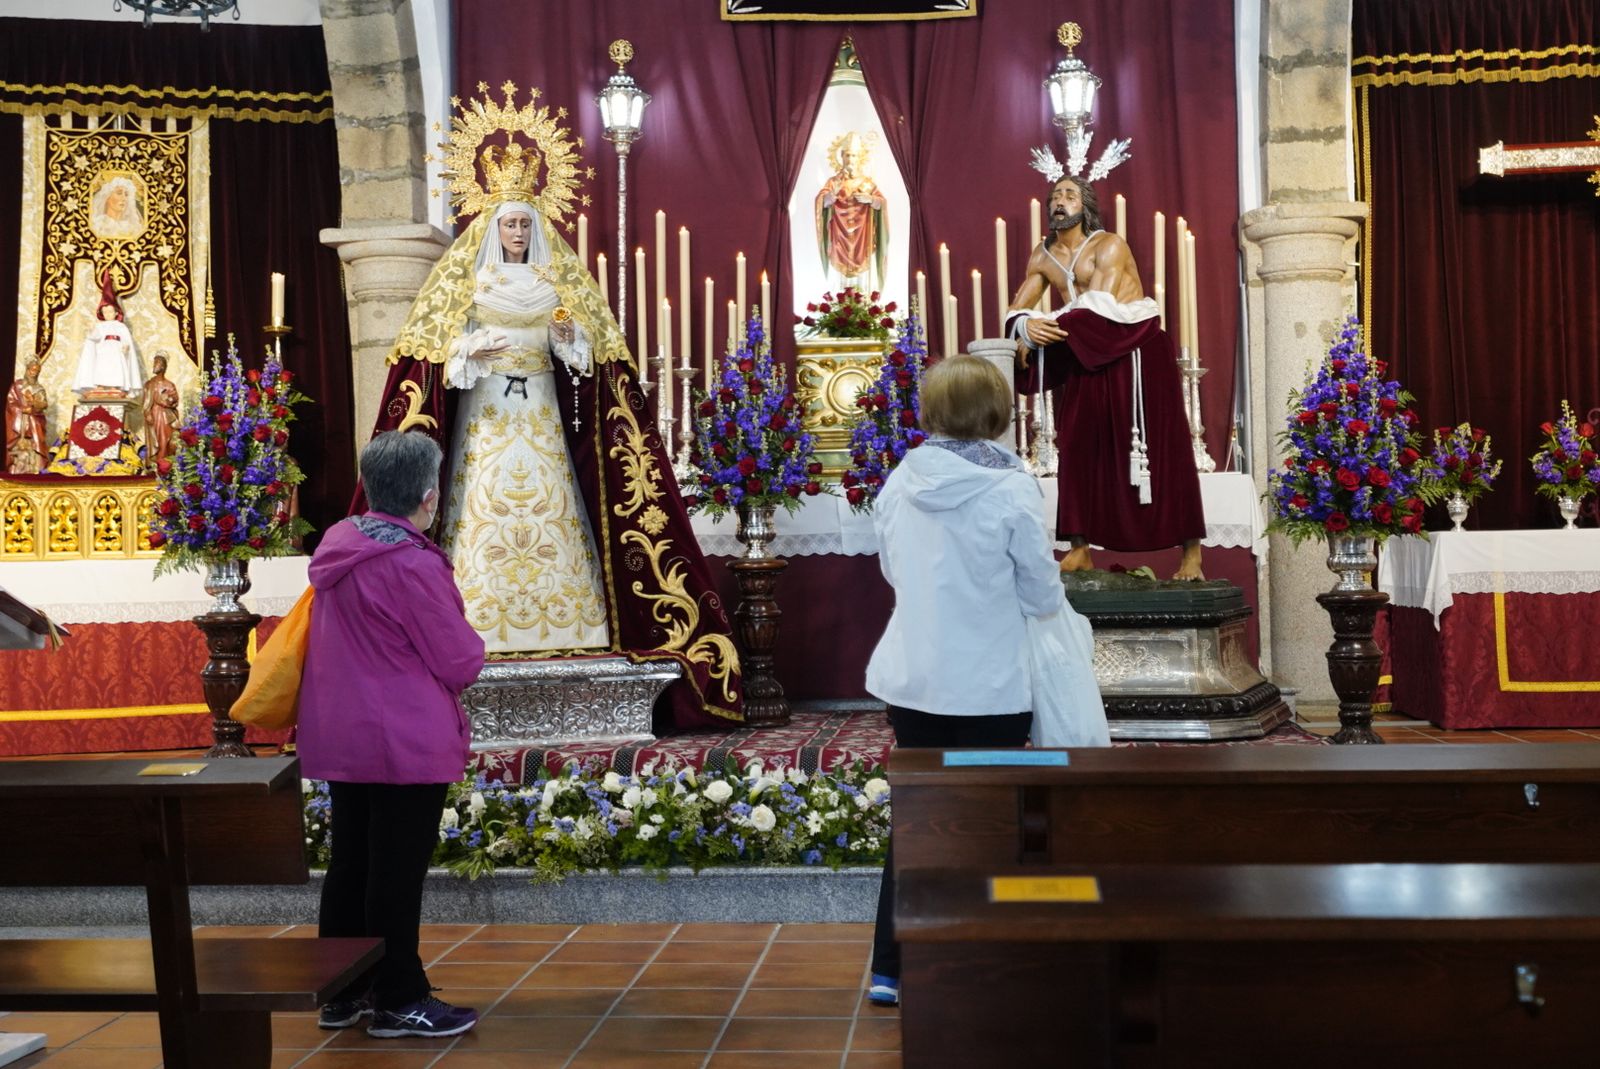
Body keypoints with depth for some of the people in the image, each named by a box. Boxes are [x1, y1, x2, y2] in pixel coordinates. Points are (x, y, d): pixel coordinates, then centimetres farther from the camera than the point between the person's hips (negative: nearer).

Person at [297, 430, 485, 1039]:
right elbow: (460, 664, -13)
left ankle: (340, 994, 25)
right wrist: (468, 641, 6)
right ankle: (399, 1002, 11)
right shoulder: (414, 564, -20)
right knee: (397, 873, 1)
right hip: (406, 743, -8)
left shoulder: (337, 546, 4)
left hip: (340, 736, 8)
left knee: (349, 864, 15)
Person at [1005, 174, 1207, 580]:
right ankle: (1080, 549, 6)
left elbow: (1099, 307, -23)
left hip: (1137, 352, -6)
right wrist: (1027, 327, -21)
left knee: (1161, 447, -6)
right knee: (1078, 449, 0)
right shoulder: (1043, 257, 9)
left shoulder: (1109, 246, -11)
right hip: (1085, 357, 6)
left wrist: (1044, 326, -23)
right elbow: (1016, 309, 3)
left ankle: (1191, 552, -3)